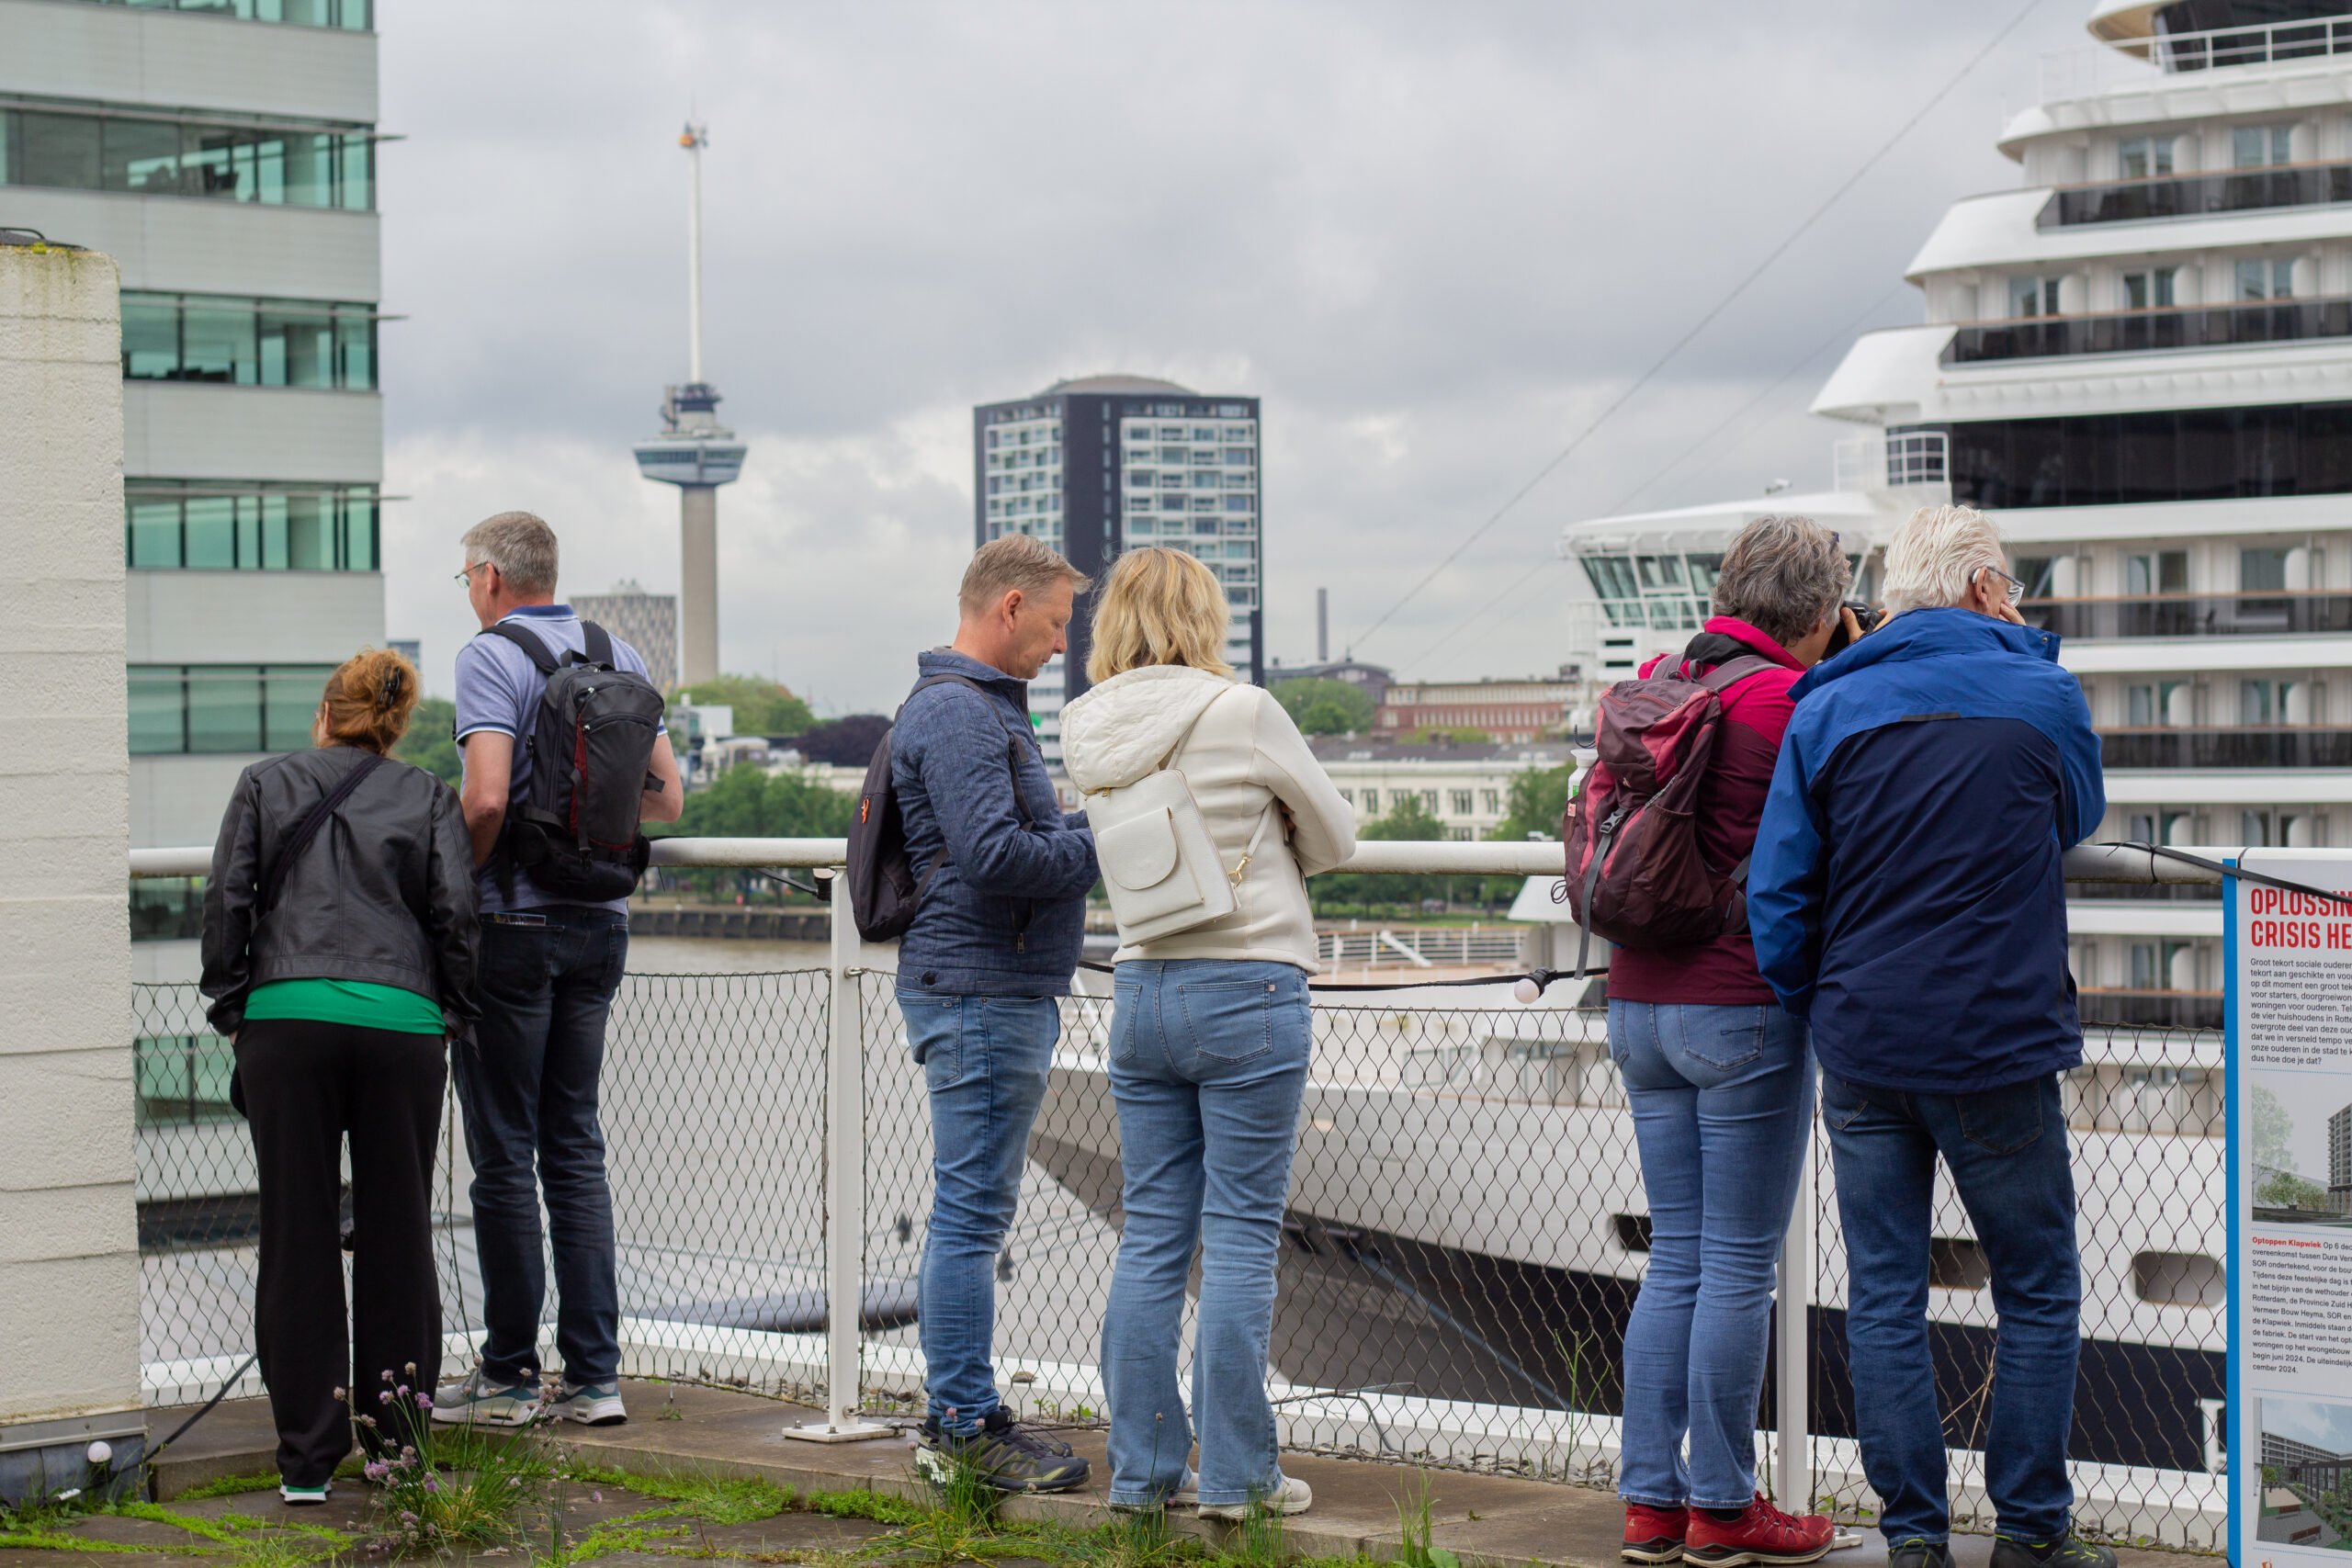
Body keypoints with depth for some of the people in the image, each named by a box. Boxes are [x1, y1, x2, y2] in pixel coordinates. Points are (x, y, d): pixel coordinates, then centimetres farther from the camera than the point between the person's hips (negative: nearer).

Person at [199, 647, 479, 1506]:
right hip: (402, 1021, 0)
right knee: (397, 1231, 10)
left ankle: (308, 1457, 5)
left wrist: (230, 1007, 12)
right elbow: (455, 912, 3)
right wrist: (458, 1017, 11)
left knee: (299, 1236, 4)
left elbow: (228, 899, 5)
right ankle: (396, 1431, 14)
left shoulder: (265, 783, 12)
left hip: (286, 1018, 0)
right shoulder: (427, 796, 12)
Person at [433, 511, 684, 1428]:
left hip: (514, 925, -6)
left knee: (504, 1154, 1)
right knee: (576, 1147, 11)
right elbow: (667, 801, 9)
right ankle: (594, 1374, 9)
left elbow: (486, 799, -22)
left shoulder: (491, 658, -10)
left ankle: (509, 1376, 5)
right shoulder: (620, 658, 9)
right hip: (600, 924, 6)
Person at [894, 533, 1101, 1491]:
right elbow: (994, 856, -24)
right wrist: (1107, 847, -13)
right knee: (971, 1213, -7)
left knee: (969, 1213, 14)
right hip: (979, 990, -11)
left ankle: (954, 1415, 20)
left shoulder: (984, 707, 20)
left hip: (1005, 992, 11)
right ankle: (967, 1429, -4)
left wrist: (1094, 830, 11)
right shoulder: (956, 712, -15)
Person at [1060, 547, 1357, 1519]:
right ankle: (1235, 1476, 4)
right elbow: (1335, 837, 1)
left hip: (1141, 989, 5)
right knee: (1240, 1237, 0)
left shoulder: (1086, 728, 5)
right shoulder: (1241, 712, -11)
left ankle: (1142, 1470, 13)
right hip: (1247, 990, -5)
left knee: (1151, 1236, 10)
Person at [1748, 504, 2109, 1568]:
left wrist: (1817, 1009, 11)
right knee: (2038, 1291, 10)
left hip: (1864, 1047, 2)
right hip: (1997, 1042, -2)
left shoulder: (1825, 712, 2)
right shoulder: (2041, 696, -2)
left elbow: (1777, 893, -1)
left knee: (1883, 1298, 7)